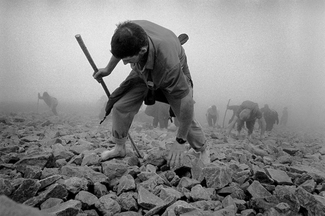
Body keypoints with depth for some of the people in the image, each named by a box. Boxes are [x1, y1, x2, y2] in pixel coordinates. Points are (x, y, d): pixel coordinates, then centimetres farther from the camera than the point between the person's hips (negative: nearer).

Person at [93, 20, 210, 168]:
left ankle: (203, 151, 23)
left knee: (187, 120, -9)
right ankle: (119, 148, 18)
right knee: (120, 107, -7)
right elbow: (119, 50, -5)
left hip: (175, 77, -4)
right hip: (142, 74, 4)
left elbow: (186, 102, -38)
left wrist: (180, 141, -29)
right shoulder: (130, 31, -33)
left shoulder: (169, 62, -48)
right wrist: (108, 69, 11)